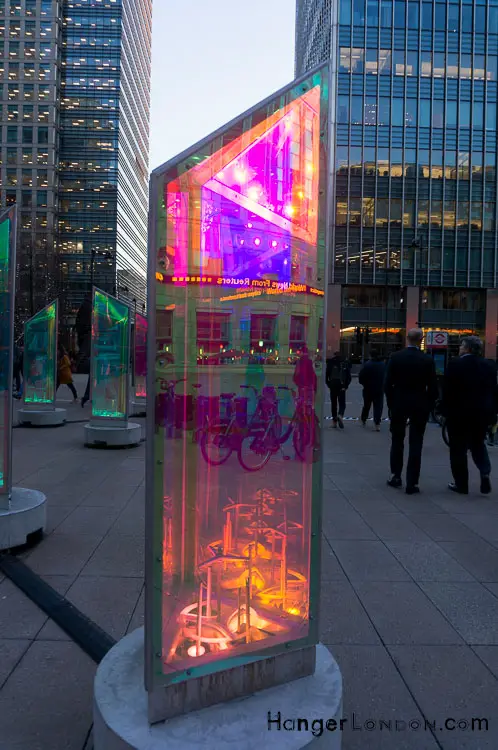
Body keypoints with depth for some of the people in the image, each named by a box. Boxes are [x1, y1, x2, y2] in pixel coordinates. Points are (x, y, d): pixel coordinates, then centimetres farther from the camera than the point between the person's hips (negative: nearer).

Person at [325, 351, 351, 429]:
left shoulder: (330, 363, 1)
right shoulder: (346, 363, 3)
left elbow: (326, 375, -1)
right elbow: (349, 376, 0)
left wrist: (328, 384, 7)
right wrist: (346, 386, 3)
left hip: (333, 386, 0)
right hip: (342, 386, 0)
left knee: (333, 403, 11)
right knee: (342, 403, 5)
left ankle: (334, 421, 11)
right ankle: (340, 416, -23)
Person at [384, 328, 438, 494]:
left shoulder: (395, 357, -5)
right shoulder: (428, 360, -7)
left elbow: (387, 384, -5)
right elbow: (433, 387, -6)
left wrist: (391, 403, 6)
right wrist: (428, 406, 6)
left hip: (399, 404, 1)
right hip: (420, 406, -1)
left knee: (397, 441, 16)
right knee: (415, 444, 4)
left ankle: (395, 476, 21)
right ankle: (412, 483, 4)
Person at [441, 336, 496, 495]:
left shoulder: (455, 364, -10)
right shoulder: (489, 365, 4)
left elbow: (447, 390, -10)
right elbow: (493, 392, 5)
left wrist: (446, 410, 0)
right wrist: (492, 414, 11)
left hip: (459, 413, -4)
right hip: (482, 413, 5)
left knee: (458, 449, 6)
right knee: (478, 445, 21)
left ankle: (461, 484, 10)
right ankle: (485, 472, 0)